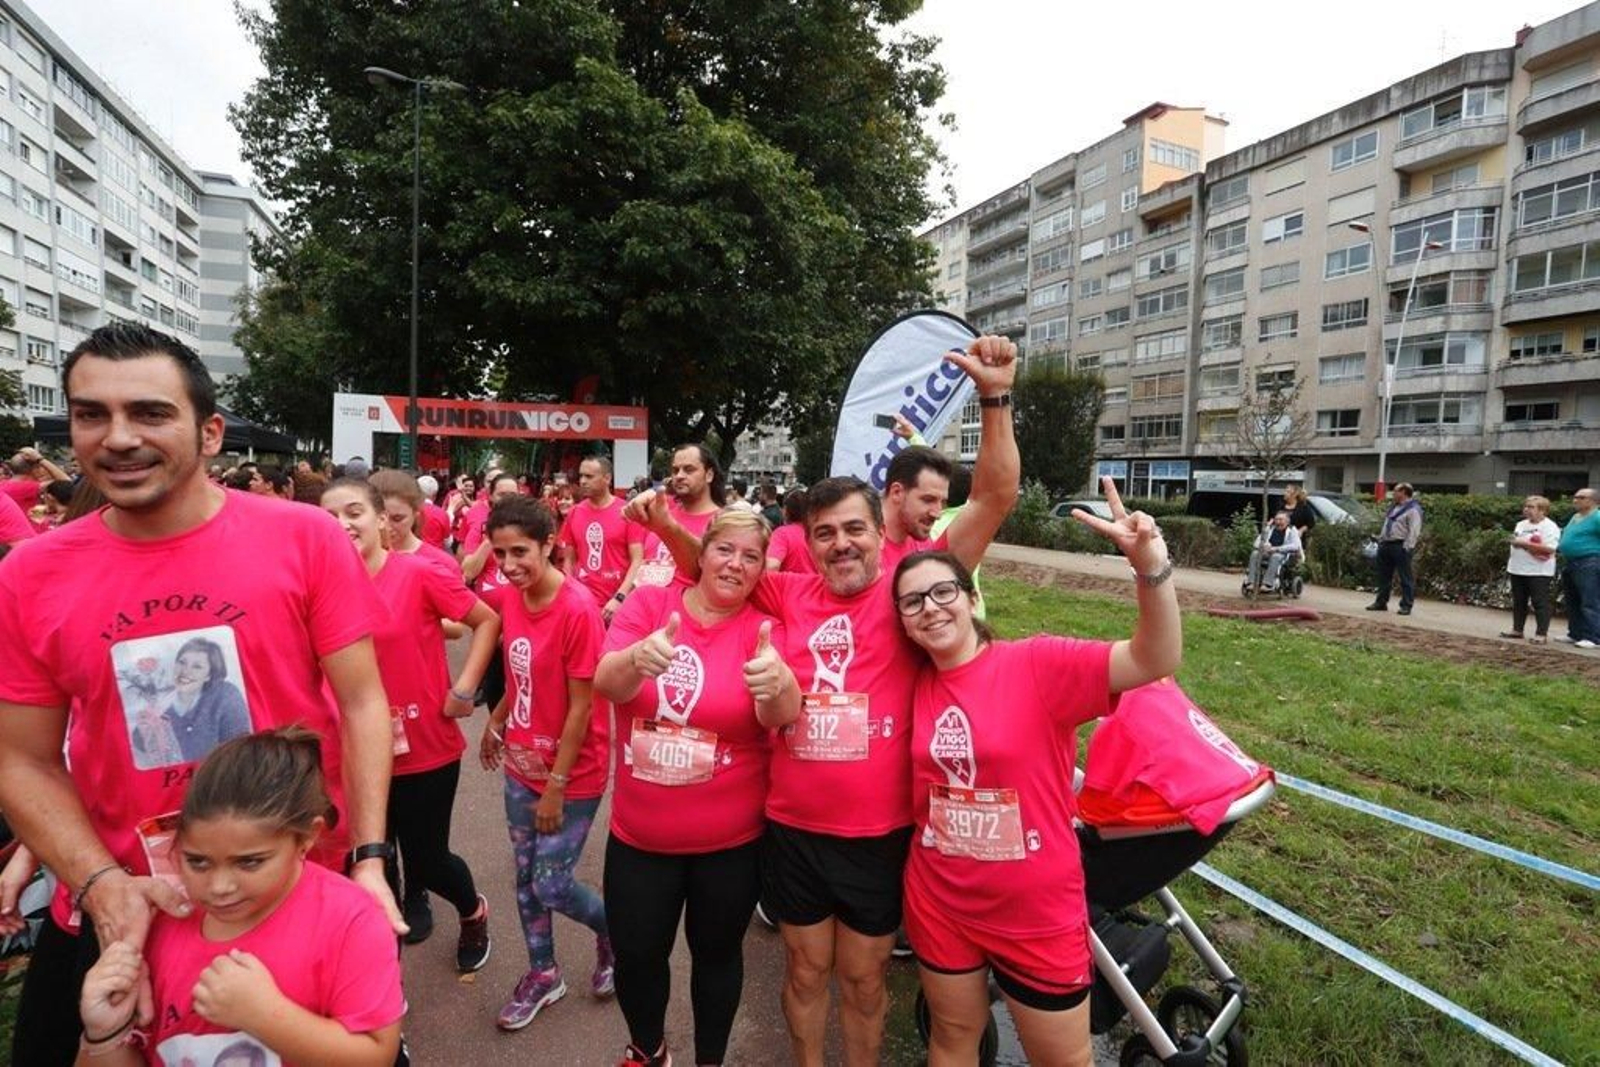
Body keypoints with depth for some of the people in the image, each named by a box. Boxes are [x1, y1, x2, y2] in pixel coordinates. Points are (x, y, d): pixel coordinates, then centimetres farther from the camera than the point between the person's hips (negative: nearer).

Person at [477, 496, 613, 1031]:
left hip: (571, 774, -7)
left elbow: (580, 707, -21)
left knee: (551, 886, 4)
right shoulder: (510, 597, -4)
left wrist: (556, 785, -16)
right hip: (521, 766, 7)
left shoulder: (578, 609, -25)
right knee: (525, 876, 18)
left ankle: (613, 932, 35)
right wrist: (497, 721, 13)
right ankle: (543, 974, 41)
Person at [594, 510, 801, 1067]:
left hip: (730, 839, -1)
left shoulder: (763, 630, -11)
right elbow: (606, 682, -21)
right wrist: (636, 659, -44)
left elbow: (784, 716, -27)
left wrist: (778, 683, -52)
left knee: (716, 952, 18)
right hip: (638, 834, 1)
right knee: (636, 954, 15)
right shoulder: (648, 603, -7)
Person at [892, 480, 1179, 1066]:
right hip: (940, 903, 3)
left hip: (1038, 913, -3)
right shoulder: (916, 685, -5)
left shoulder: (1038, 664, -19)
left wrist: (1151, 568, -45)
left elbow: (1156, 661, -28)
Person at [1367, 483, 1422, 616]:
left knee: (1406, 577, -3)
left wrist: (1407, 547, -21)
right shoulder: (1393, 507, 20)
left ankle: (1406, 605, 0)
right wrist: (1381, 540, 17)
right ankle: (1381, 602, 20)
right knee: (1384, 575, 13)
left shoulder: (1413, 509, -9)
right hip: (1386, 545, 9)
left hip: (1400, 546, -9)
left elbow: (1414, 531, -16)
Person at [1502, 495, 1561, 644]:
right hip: (1517, 569, 7)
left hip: (1539, 572, -7)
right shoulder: (1521, 524, 12)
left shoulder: (1549, 526, -10)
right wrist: (1514, 542, -3)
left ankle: (1541, 633, 3)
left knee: (1540, 603, -2)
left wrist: (1525, 543, -20)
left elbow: (1550, 549, -20)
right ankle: (1517, 629, 21)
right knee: (1518, 602, 13)